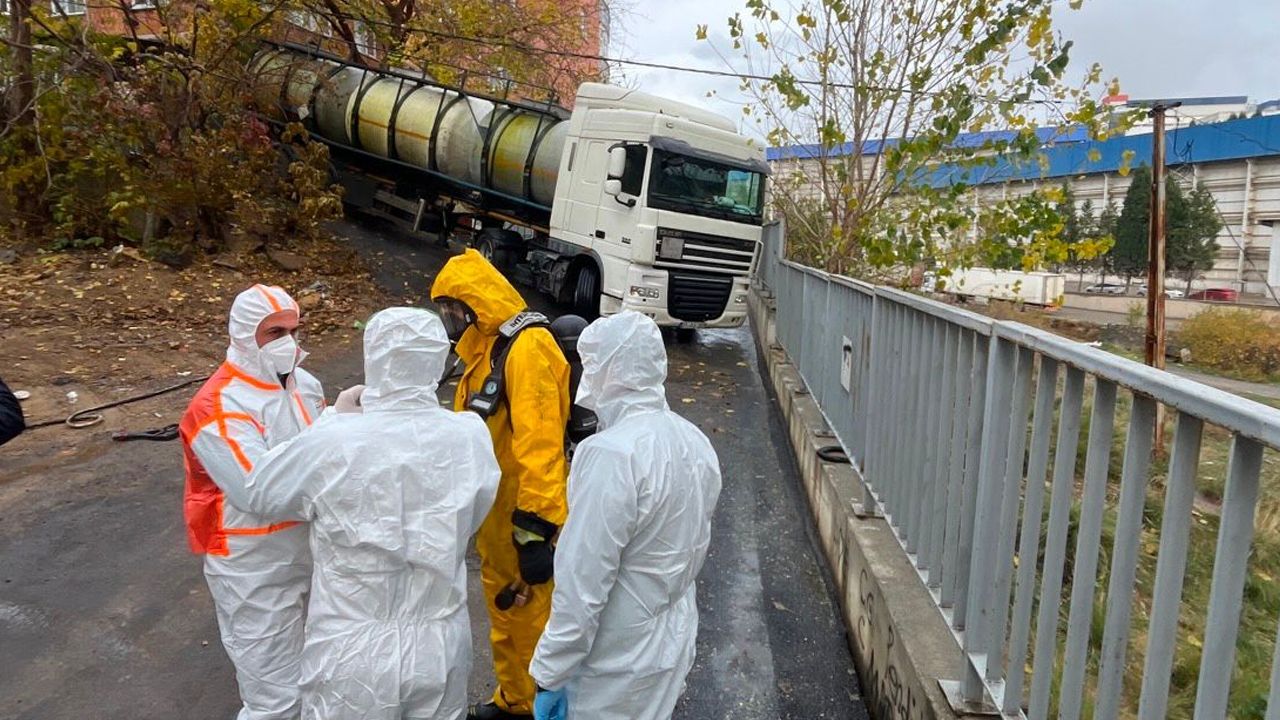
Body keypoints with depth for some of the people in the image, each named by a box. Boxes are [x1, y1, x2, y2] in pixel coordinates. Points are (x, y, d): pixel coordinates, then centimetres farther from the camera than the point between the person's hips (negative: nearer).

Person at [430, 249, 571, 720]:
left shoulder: (526, 349, -22)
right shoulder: (487, 347, 11)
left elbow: (540, 447, -28)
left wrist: (536, 530, -29)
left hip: (524, 521, -10)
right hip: (496, 515, 10)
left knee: (531, 619, 5)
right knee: (504, 612, 23)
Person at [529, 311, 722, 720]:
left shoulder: (611, 455, -28)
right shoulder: (695, 441, -1)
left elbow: (582, 585, -26)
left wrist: (550, 674, -15)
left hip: (618, 665, -7)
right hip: (673, 642, 7)